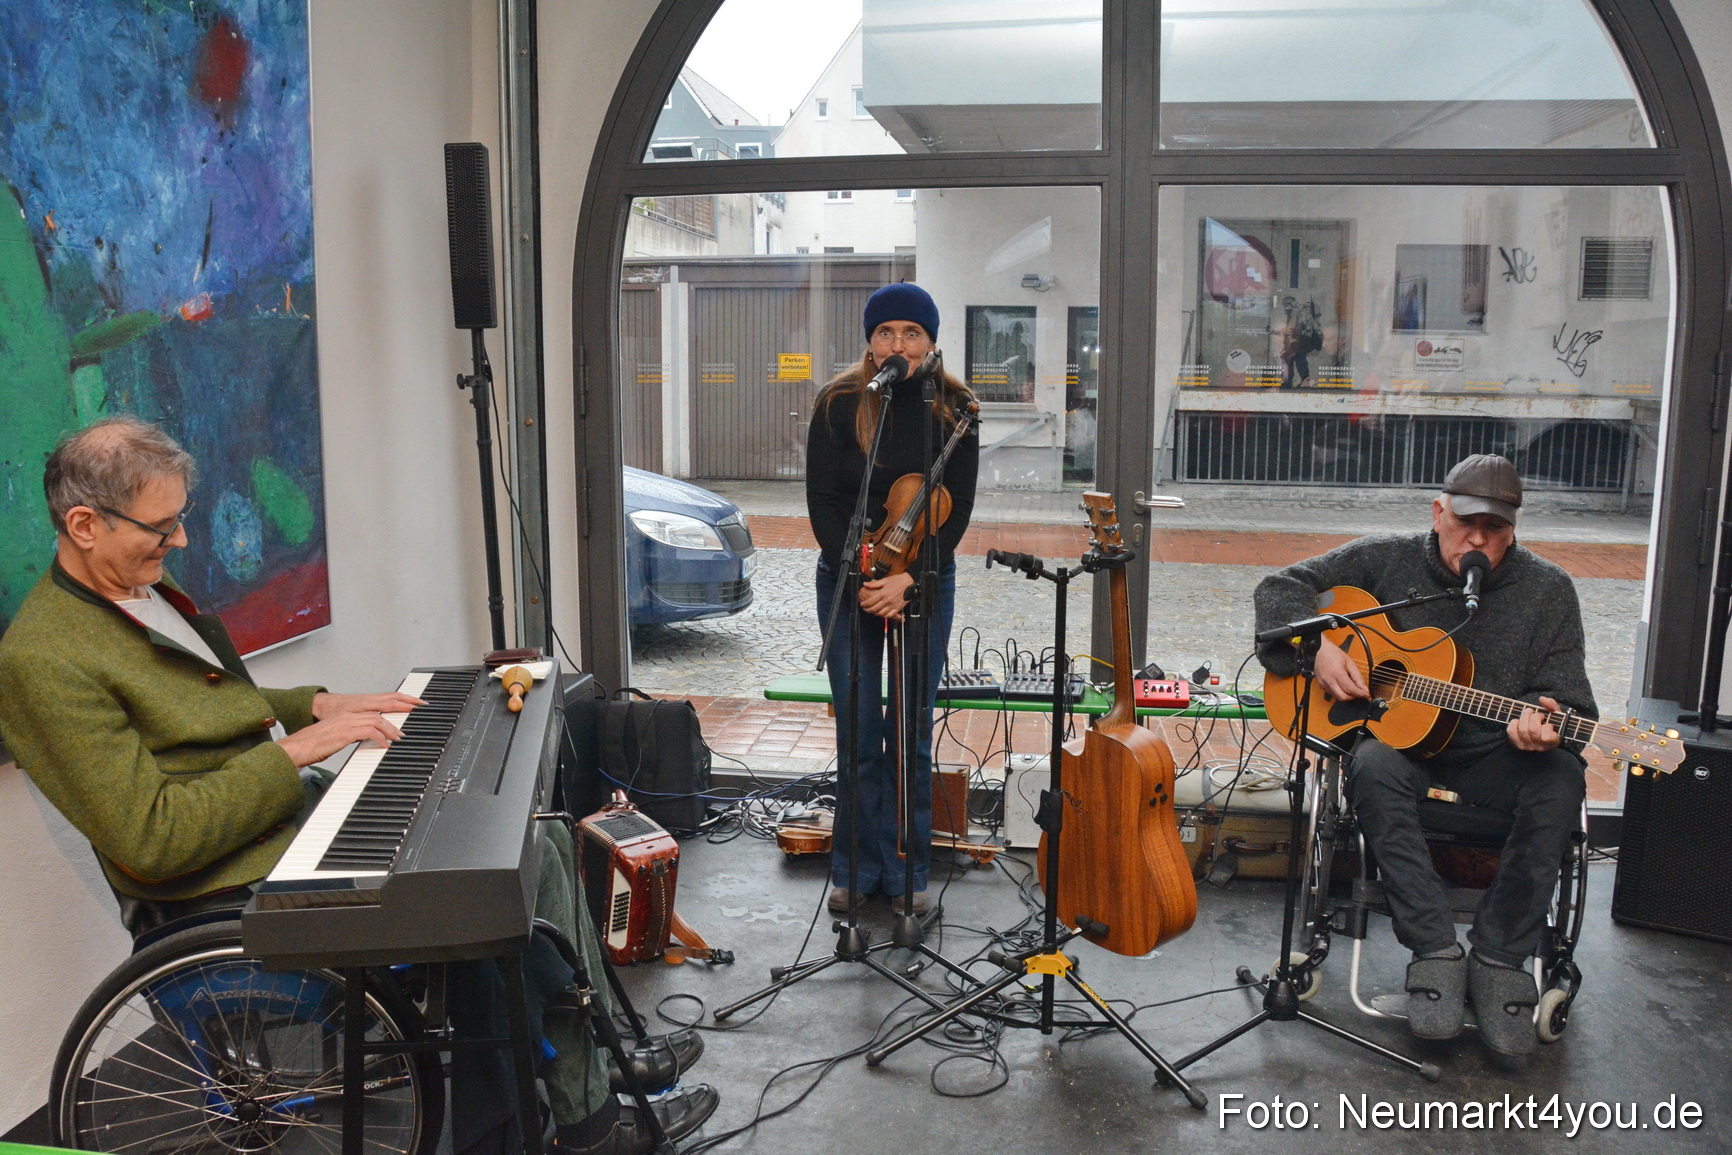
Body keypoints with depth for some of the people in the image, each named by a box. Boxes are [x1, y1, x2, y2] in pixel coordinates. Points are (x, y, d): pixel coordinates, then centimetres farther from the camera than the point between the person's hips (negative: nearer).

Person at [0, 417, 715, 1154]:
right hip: (237, 885, -10)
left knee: (537, 838, 0)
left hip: (299, 810, 10)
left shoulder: (142, 590, 10)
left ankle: (591, 1064, 12)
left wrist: (318, 705, 10)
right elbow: (154, 839, -23)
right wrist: (295, 750, -18)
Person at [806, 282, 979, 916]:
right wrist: (860, 579, -13)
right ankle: (854, 871, 17)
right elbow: (821, 499, -4)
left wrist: (907, 577, -14)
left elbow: (958, 506, -4)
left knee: (912, 734, 4)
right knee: (858, 733, 3)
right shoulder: (839, 403, -3)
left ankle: (908, 871, 18)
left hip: (926, 582, 0)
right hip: (848, 581, 0)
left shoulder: (953, 407, -1)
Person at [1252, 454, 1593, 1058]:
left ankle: (1499, 960, -22)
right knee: (1374, 766, -36)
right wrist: (1319, 648, -15)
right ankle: (1436, 952, -30)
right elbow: (1280, 588, 2)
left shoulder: (1547, 589, 1)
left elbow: (1569, 699, -1)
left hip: (1492, 756, 1)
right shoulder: (1387, 559, 0)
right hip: (1396, 738, -1)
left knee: (1560, 781, -31)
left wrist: (1546, 724, -26)